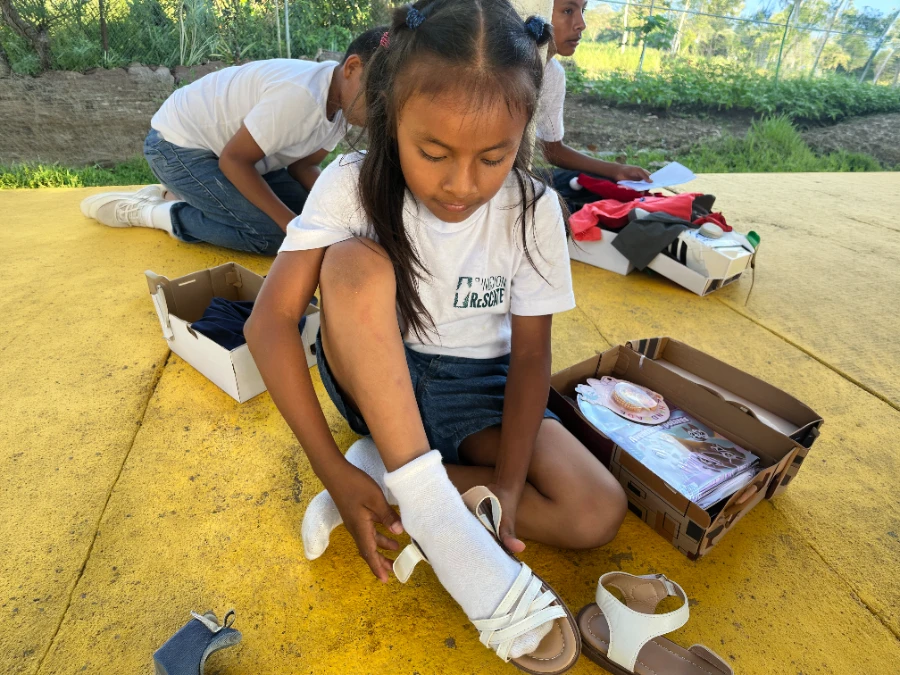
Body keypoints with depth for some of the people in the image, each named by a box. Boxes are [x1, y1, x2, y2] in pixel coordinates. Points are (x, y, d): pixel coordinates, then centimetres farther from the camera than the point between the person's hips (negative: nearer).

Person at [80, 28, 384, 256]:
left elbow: (302, 166, 0)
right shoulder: (300, 95, -31)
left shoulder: (342, 105, -4)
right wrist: (291, 224, -26)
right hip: (178, 144, -9)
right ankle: (142, 211, -5)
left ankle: (180, 196, 12)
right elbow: (233, 159, -25)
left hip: (226, 141, 9)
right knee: (272, 234, -23)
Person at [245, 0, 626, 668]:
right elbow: (270, 319, -23)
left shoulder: (533, 210, -14)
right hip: (375, 382, -1)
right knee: (355, 262, -31)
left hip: (478, 387, 2)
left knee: (597, 514, -18)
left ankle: (392, 474, -12)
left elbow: (530, 354, -10)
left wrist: (508, 485, -20)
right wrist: (333, 470, -28)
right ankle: (426, 500, -29)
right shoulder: (352, 186, -17)